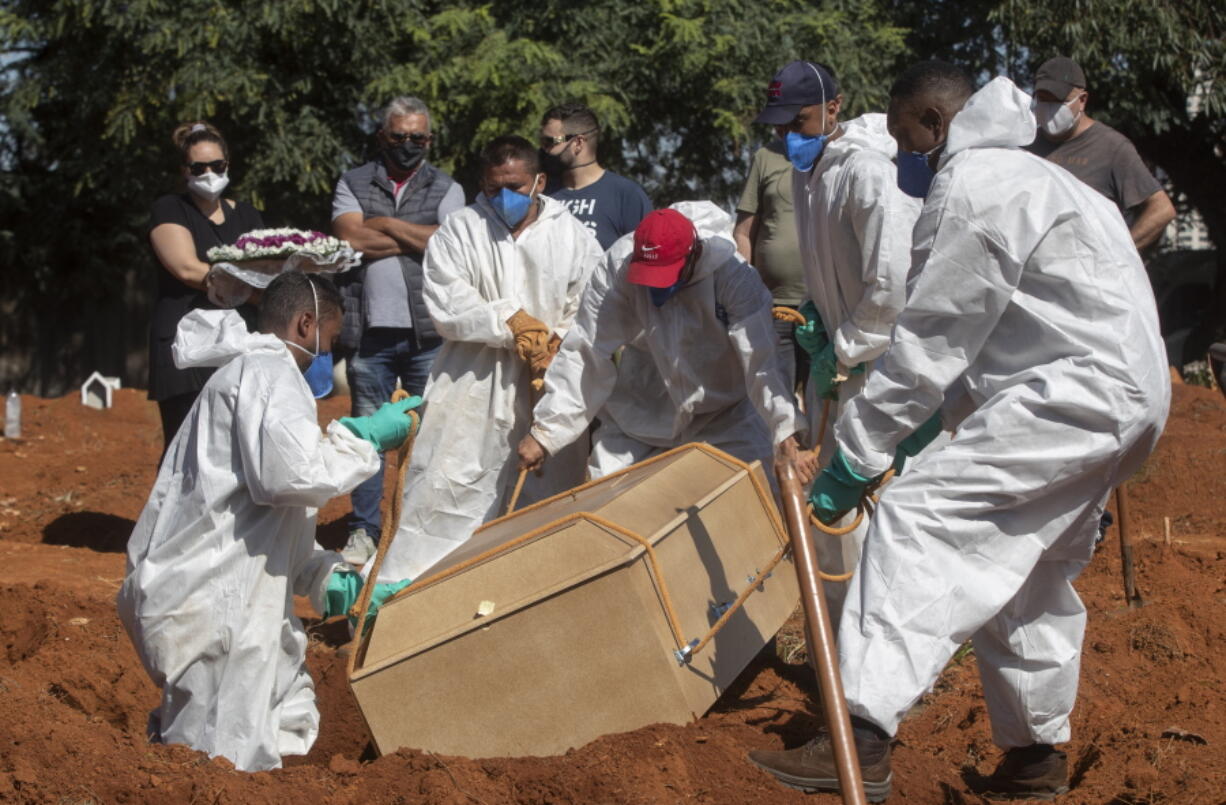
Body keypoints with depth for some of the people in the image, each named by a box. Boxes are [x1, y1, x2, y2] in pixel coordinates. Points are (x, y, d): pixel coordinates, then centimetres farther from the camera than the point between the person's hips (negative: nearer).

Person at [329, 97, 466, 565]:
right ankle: (364, 531, 11)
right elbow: (351, 238, -6)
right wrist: (420, 237, -4)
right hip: (370, 331, 0)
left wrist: (386, 227, -3)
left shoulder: (446, 189, 11)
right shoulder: (353, 185, 11)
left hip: (429, 332, 0)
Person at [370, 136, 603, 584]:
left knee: (554, 489, 9)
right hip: (472, 384, -1)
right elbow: (447, 307, -9)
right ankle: (404, 583, 4)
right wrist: (512, 322, -16)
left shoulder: (572, 236, 6)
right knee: (445, 485, -3)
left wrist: (558, 347, -16)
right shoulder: (457, 233, 2)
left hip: (550, 384, 2)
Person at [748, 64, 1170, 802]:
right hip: (1124, 394, 11)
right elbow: (973, 334, 23)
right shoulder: (1019, 174, 24)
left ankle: (863, 739, -30)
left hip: (1075, 392, -11)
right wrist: (931, 424, 19)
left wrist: (853, 457, -8)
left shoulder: (970, 189, -10)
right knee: (1029, 572, 20)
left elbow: (926, 347, -13)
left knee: (920, 515, -19)